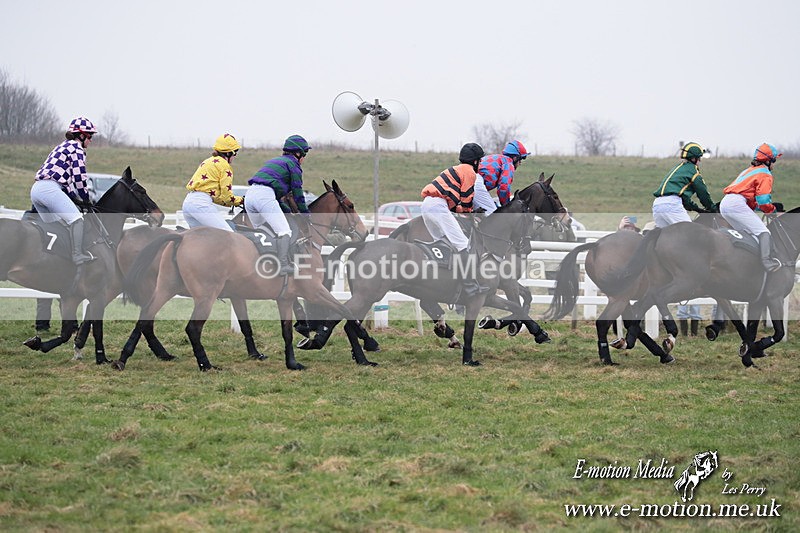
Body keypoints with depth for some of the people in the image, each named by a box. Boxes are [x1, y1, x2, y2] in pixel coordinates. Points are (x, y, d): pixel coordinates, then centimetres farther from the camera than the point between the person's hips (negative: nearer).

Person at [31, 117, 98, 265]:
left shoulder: (61, 147, 31)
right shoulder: (77, 148, 2)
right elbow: (79, 177, -7)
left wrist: (76, 198, 23)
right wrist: (86, 199, 5)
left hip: (35, 189, 10)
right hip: (50, 188, -10)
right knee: (76, 219, -15)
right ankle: (78, 255, -24)